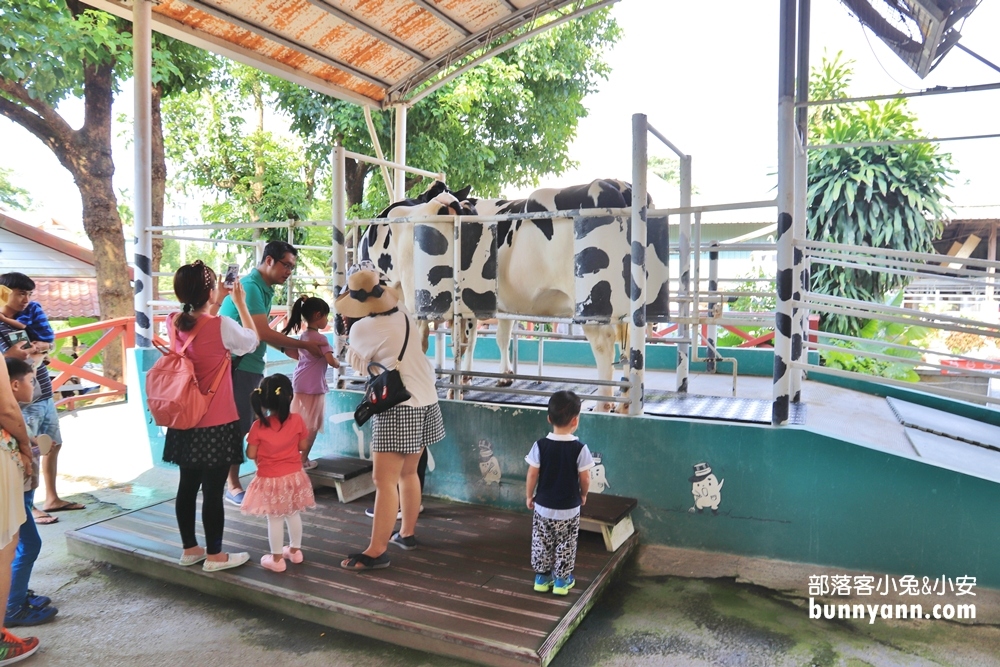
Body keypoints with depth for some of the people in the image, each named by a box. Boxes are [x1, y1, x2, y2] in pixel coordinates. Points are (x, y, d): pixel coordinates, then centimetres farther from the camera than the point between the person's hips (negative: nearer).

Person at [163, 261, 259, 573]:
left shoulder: (173, 323, -1)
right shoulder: (222, 326, -19)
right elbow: (253, 341, 1)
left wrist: (217, 303, 21)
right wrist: (240, 304, 9)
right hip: (216, 423, -7)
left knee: (188, 485, 16)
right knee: (213, 490, 3)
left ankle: (189, 548, 29)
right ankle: (214, 555, 14)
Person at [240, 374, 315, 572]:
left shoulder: (258, 426, -15)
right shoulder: (297, 420, -10)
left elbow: (251, 454, -9)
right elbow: (303, 446, 0)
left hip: (270, 480, -3)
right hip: (294, 477, 3)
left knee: (275, 519, 8)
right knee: (293, 514, 20)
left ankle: (277, 559, 19)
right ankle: (295, 550, 34)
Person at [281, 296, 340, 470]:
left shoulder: (302, 336, 11)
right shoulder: (321, 338, -16)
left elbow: (289, 351, 19)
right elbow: (331, 361, -23)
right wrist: (338, 363, -2)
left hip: (299, 383, 9)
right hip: (313, 386, -8)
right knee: (311, 425, 3)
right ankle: (303, 459, 9)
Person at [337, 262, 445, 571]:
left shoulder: (363, 328, -12)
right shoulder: (404, 315, 4)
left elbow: (356, 362, 6)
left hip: (398, 407, -7)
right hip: (425, 401, 8)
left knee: (384, 480, -3)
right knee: (408, 473, 18)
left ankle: (376, 551, 2)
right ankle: (407, 533, 30)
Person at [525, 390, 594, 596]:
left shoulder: (540, 446, -13)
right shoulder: (580, 448, -17)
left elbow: (532, 475, -8)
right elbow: (585, 478, -10)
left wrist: (529, 496, 8)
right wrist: (583, 495, 10)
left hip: (543, 506, 1)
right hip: (569, 508, -1)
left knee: (541, 543, 17)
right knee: (565, 545, 16)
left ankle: (541, 577, 28)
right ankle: (562, 580, 25)